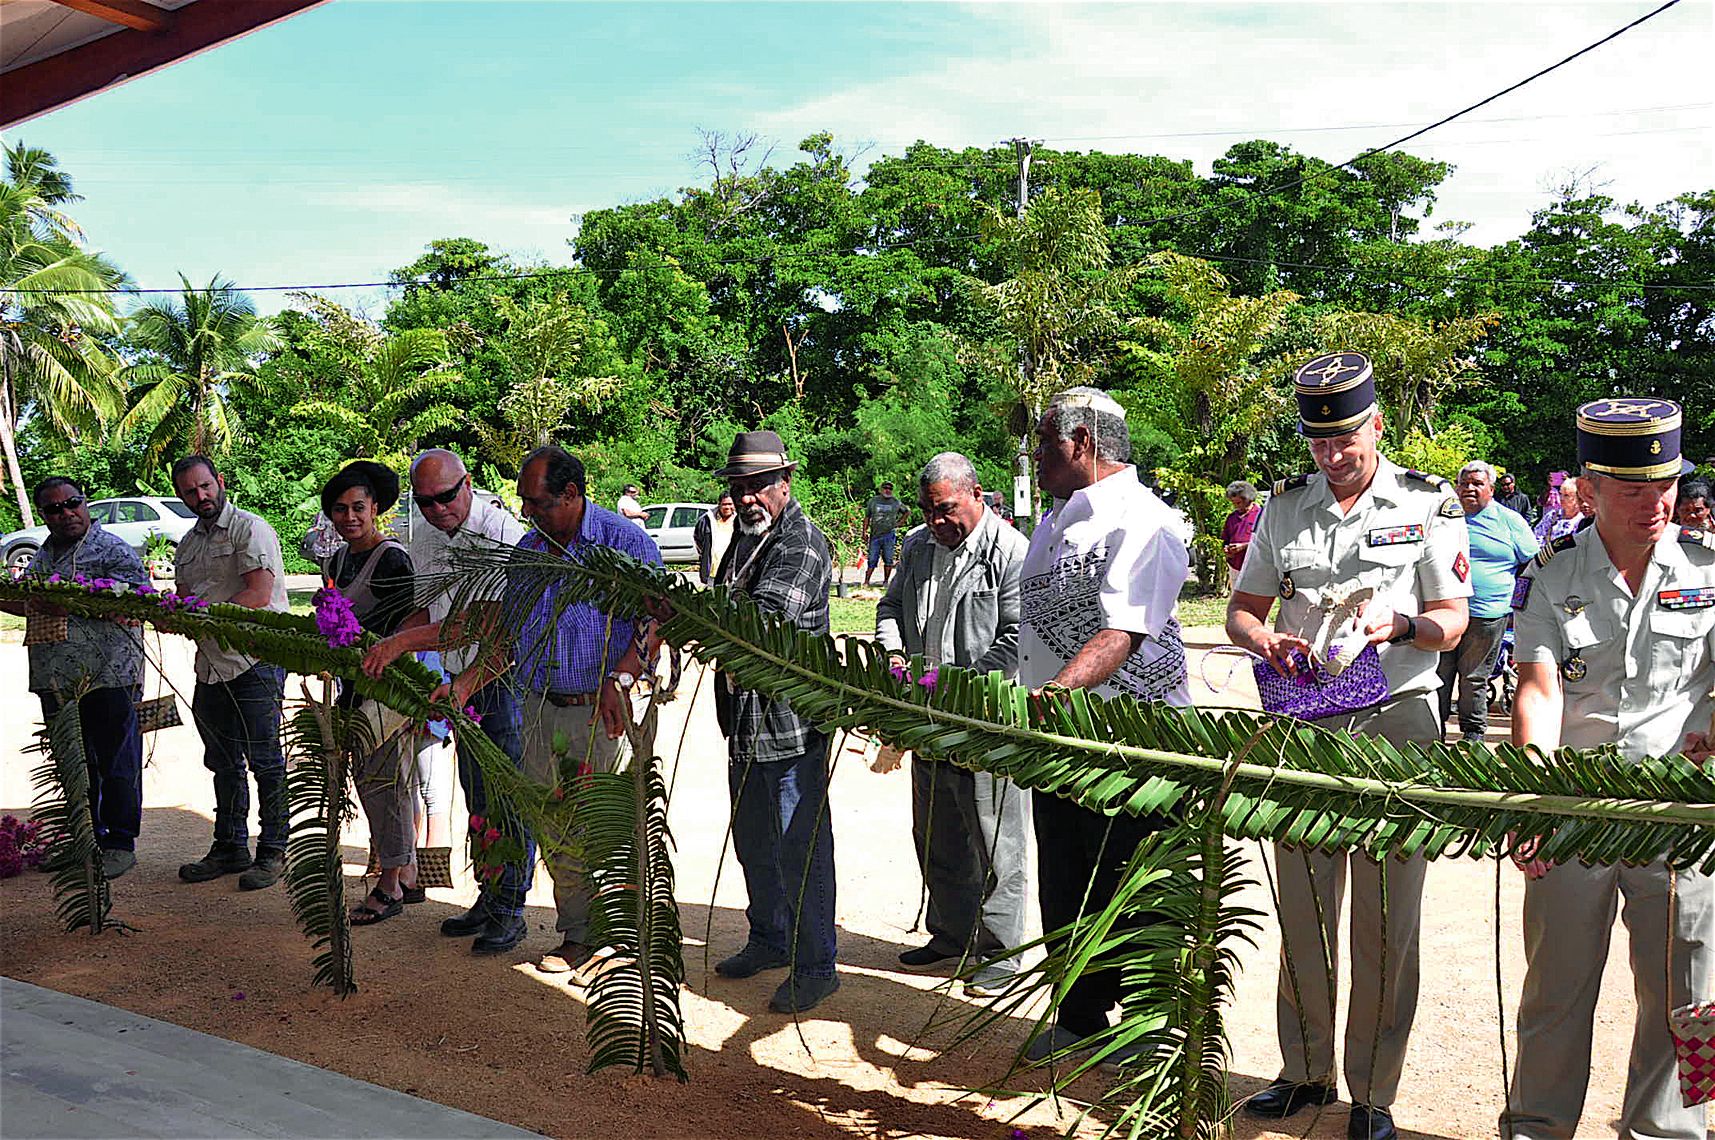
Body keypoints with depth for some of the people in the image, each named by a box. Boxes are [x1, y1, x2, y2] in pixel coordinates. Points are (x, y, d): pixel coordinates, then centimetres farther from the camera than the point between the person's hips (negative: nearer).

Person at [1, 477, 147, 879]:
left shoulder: (112, 549, -6)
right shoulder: (43, 555, 18)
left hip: (108, 676, -7)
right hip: (57, 680, 8)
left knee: (114, 762, -1)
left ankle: (120, 843, 8)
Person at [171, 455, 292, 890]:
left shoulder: (250, 529, -6)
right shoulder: (188, 544, 19)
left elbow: (259, 595, -17)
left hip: (255, 661, -8)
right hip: (210, 665, 8)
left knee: (264, 760, -3)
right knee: (223, 762, 15)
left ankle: (272, 851, 4)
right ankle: (230, 846, 25)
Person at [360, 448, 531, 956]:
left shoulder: (499, 531, -20)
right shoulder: (424, 538, 6)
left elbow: (485, 621, -28)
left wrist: (404, 642, -30)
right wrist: (380, 647, 1)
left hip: (509, 674, -7)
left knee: (510, 800, -3)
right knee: (478, 799, 14)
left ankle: (510, 911, 8)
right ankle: (488, 899, 26)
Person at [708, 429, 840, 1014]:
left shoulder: (803, 544, -15)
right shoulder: (744, 539, 14)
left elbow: (763, 618, -29)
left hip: (792, 720, -9)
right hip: (744, 718, 9)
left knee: (799, 847, -2)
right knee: (753, 840, 20)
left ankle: (815, 966, 10)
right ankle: (768, 938, 38)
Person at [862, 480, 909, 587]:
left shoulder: (897, 503, 7)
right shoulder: (873, 501, 8)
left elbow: (907, 511, 22)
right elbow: (867, 517, 10)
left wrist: (899, 522, 11)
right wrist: (864, 532, 2)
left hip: (889, 534, 0)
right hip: (875, 534, 0)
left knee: (888, 559, 1)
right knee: (872, 559, -1)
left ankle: (886, 582, 8)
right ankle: (866, 581, 1)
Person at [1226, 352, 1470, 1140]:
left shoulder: (1428, 505, 0)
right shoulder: (1284, 506, 9)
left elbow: (1454, 621, -1)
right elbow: (1241, 609, 11)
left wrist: (1397, 625, -22)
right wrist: (1265, 641, -11)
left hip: (1395, 726, -3)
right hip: (1303, 724, 3)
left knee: (1384, 921, 2)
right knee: (1301, 910, 9)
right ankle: (1306, 1071, 25)